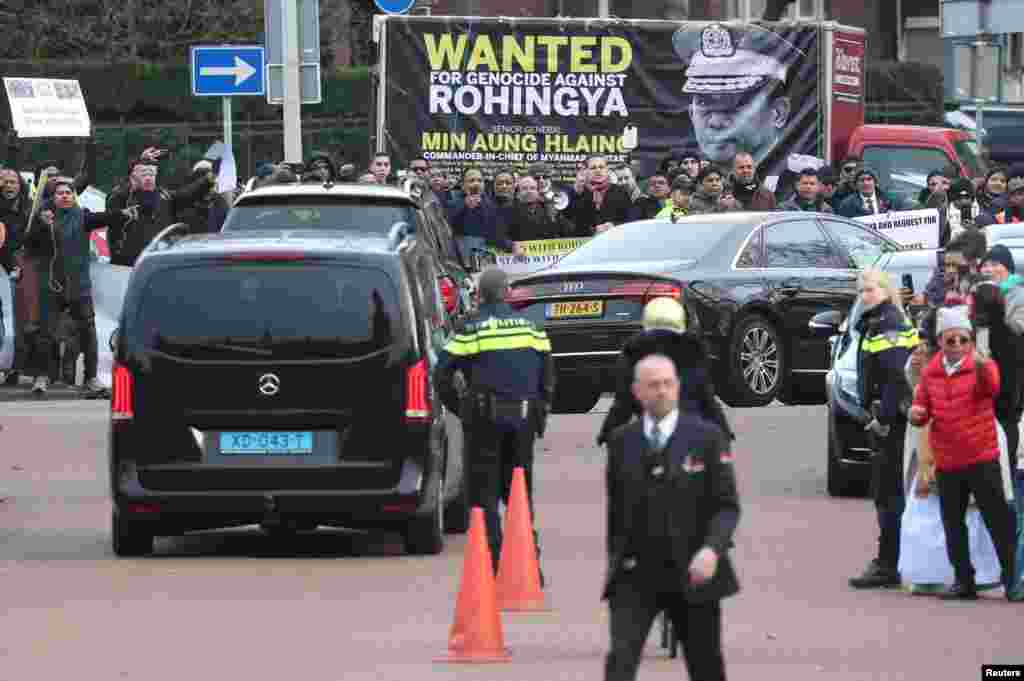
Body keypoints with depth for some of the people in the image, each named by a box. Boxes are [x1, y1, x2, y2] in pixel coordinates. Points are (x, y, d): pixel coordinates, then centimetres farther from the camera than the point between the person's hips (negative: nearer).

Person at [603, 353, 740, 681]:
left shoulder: (707, 437, -3)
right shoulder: (621, 442, 5)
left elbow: (727, 505, -6)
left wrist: (712, 549, -22)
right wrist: (615, 559, 14)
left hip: (691, 573, -1)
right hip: (636, 572, 1)